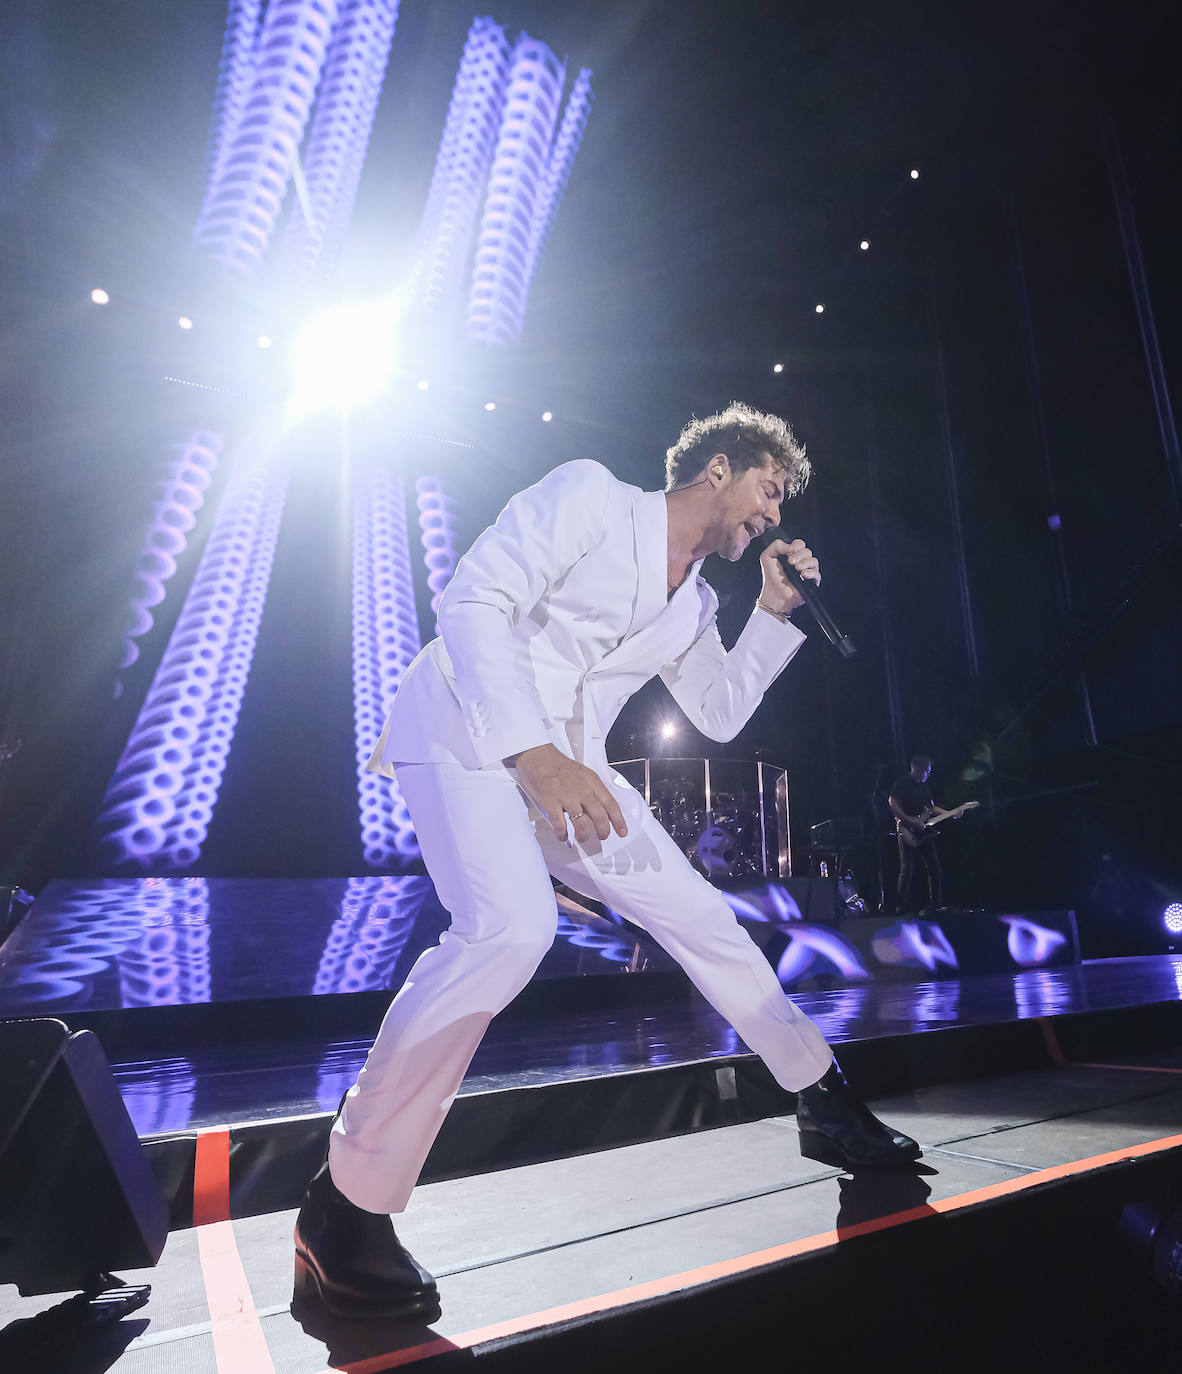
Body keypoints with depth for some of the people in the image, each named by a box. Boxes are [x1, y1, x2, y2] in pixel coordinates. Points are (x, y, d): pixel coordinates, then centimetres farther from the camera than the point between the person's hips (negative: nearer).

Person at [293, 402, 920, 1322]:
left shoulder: (693, 601, 18)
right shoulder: (592, 495, -4)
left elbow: (721, 713, 22)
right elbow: (475, 599, -16)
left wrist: (775, 612, 12)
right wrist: (535, 752, -27)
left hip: (565, 767, 8)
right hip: (467, 729, -7)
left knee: (697, 912, 5)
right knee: (513, 926, -31)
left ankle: (824, 1102, 24)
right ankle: (346, 1211, -14)